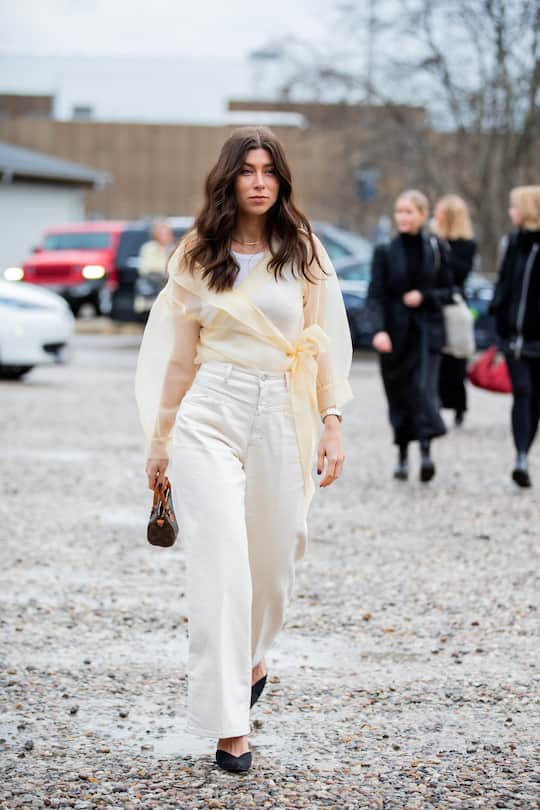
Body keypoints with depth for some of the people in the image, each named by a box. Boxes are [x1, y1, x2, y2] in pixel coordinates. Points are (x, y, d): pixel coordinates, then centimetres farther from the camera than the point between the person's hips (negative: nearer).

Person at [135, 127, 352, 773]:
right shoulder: (197, 256, 6)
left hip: (282, 420, 1)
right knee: (220, 567, -10)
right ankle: (228, 724, -7)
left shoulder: (303, 251, 5)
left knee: (271, 562, 10)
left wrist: (332, 422, -3)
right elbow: (181, 355, 11)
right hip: (210, 417, -1)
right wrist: (160, 440, 13)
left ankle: (251, 658, 42)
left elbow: (324, 343, 6)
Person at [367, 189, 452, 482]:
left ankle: (426, 454, -25)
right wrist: (379, 330, -20)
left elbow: (447, 290, 9)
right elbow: (375, 295, -5)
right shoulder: (385, 252, 2)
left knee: (425, 389, -16)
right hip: (395, 334, 1)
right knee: (399, 395, 7)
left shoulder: (435, 249, 5)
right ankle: (402, 456, 21)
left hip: (427, 331, -1)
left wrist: (424, 296, -12)